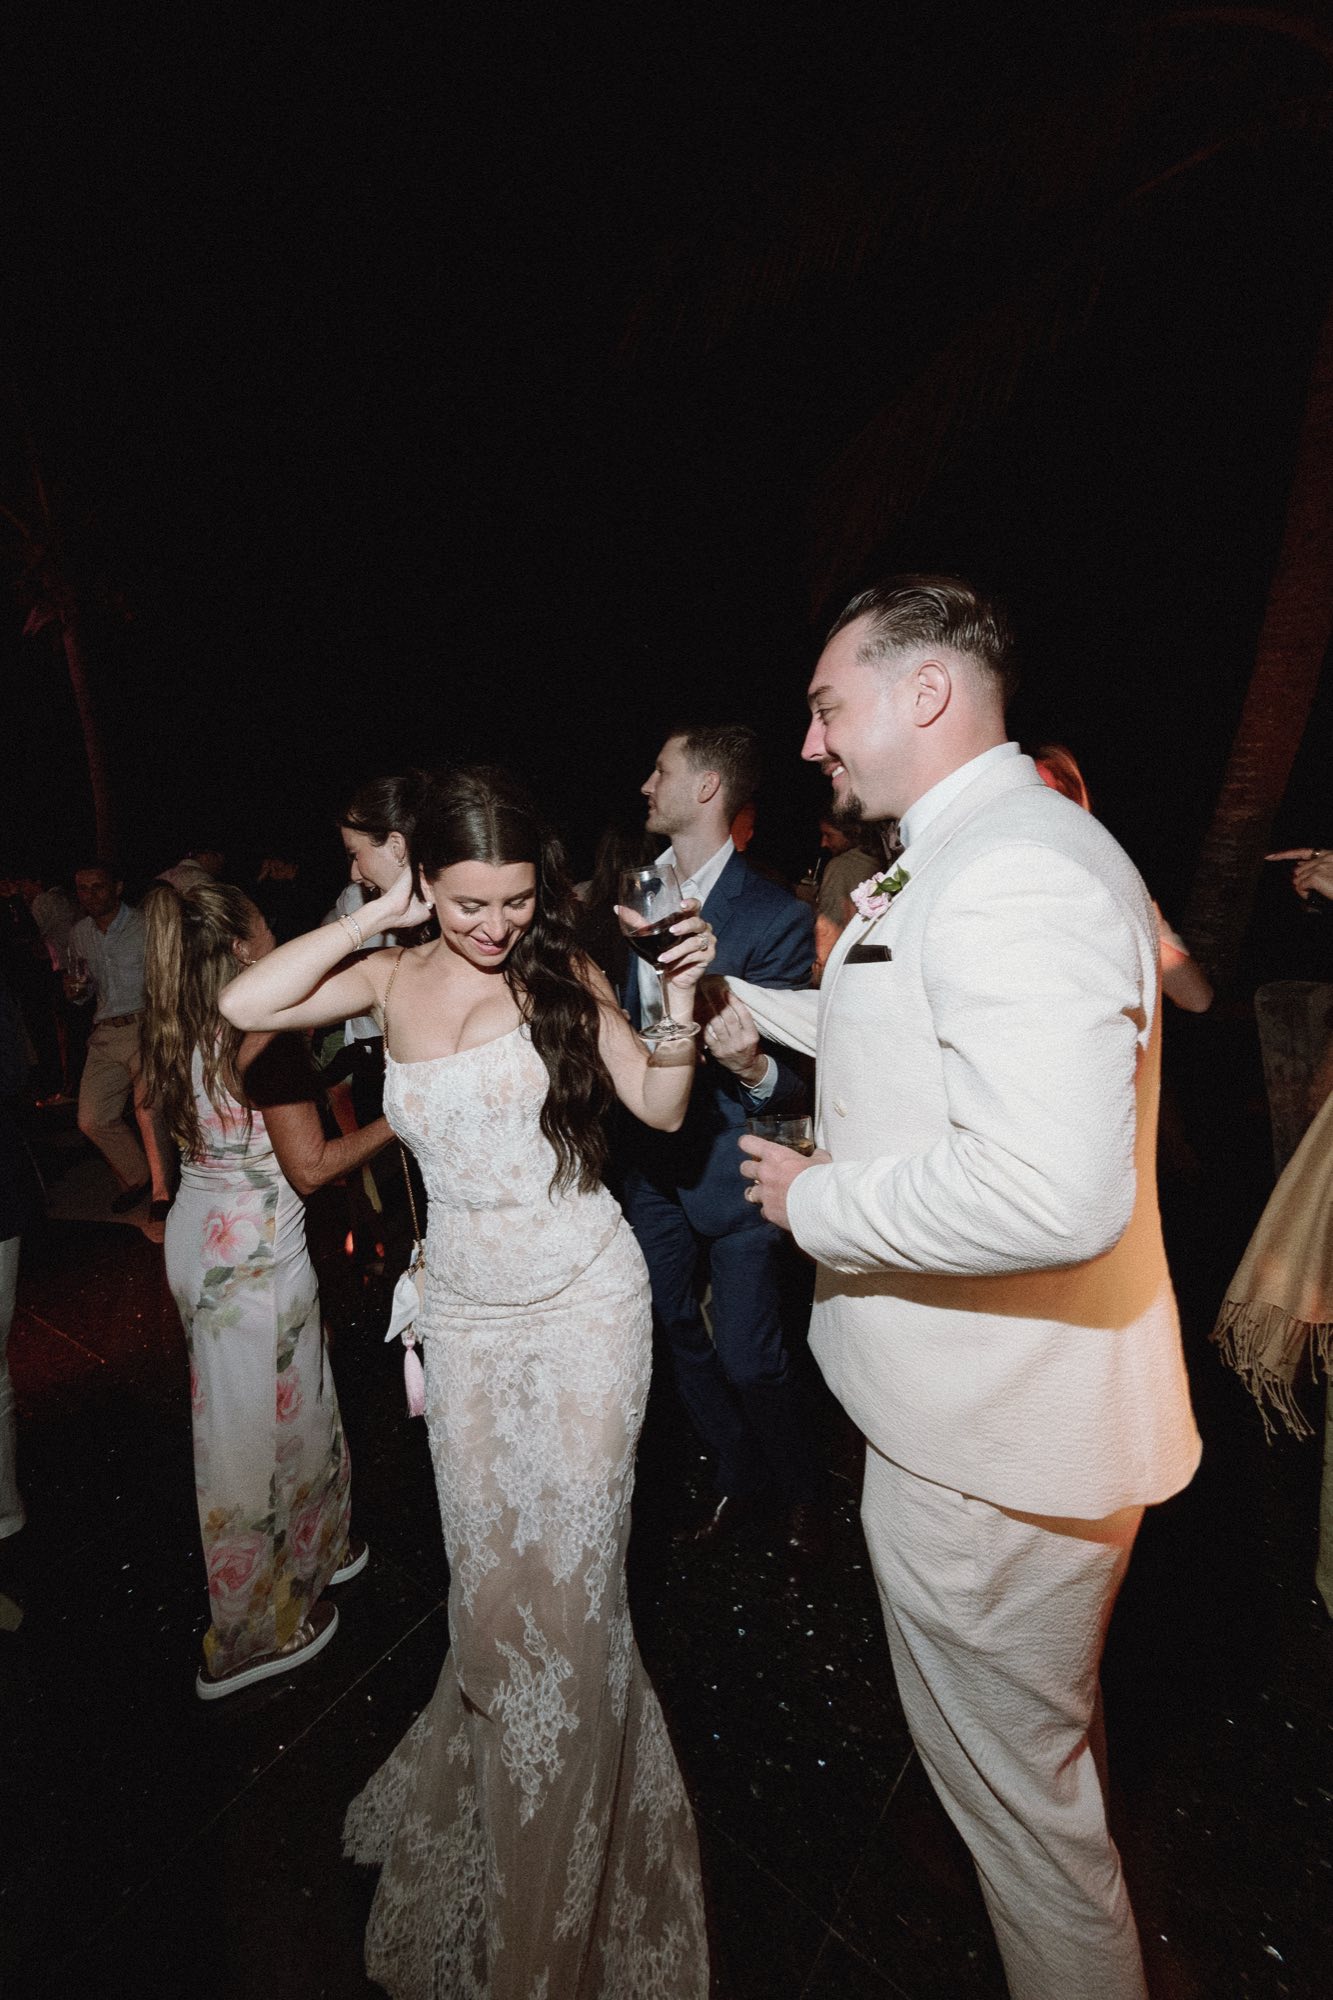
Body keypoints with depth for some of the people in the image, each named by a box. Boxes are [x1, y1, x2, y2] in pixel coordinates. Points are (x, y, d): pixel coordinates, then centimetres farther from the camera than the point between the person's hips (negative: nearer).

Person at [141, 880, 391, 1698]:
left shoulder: (178, 1036, 2)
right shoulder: (267, 1041, -23)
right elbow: (310, 1166, -22)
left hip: (197, 1240, 9)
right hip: (255, 1256, -9)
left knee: (239, 1416, 23)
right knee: (265, 1423, 9)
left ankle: (311, 1553, 46)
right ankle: (257, 1633, 29)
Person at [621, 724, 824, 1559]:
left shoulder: (777, 915, -17)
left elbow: (797, 1066, -17)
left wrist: (756, 1069, -36)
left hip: (732, 1164, -6)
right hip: (655, 1160, 7)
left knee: (750, 1357, 5)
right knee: (681, 1334, 20)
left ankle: (802, 1490, 38)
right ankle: (740, 1477, 47)